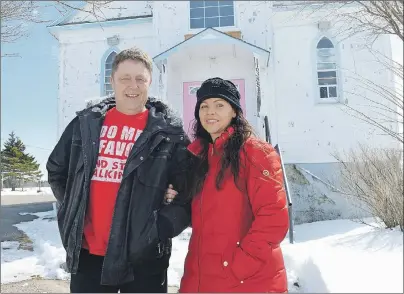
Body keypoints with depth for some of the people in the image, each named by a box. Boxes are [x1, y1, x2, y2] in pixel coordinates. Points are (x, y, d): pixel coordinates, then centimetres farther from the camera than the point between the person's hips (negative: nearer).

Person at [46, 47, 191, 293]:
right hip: (87, 253, 3)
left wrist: (162, 227, -15)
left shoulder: (169, 132, -6)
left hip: (144, 257, -2)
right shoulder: (86, 123, 4)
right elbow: (56, 170, 16)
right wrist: (73, 213, 10)